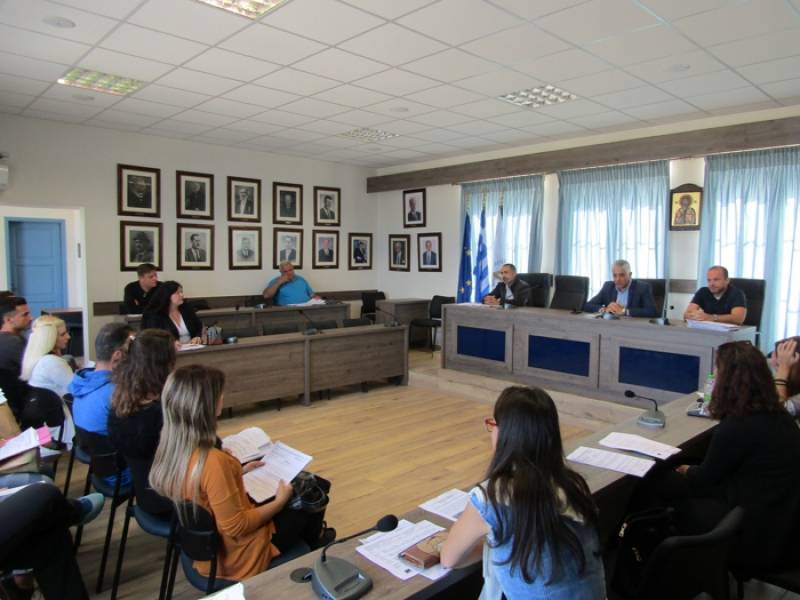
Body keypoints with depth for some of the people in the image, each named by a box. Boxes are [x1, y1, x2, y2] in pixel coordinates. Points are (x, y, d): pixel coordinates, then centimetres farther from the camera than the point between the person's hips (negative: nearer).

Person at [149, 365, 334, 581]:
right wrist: (279, 501, -13)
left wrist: (239, 472, 7)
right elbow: (236, 527, -26)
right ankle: (313, 549, 43)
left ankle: (309, 537, 46)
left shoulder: (170, 448, -10)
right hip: (236, 558, -7)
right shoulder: (213, 460, -36)